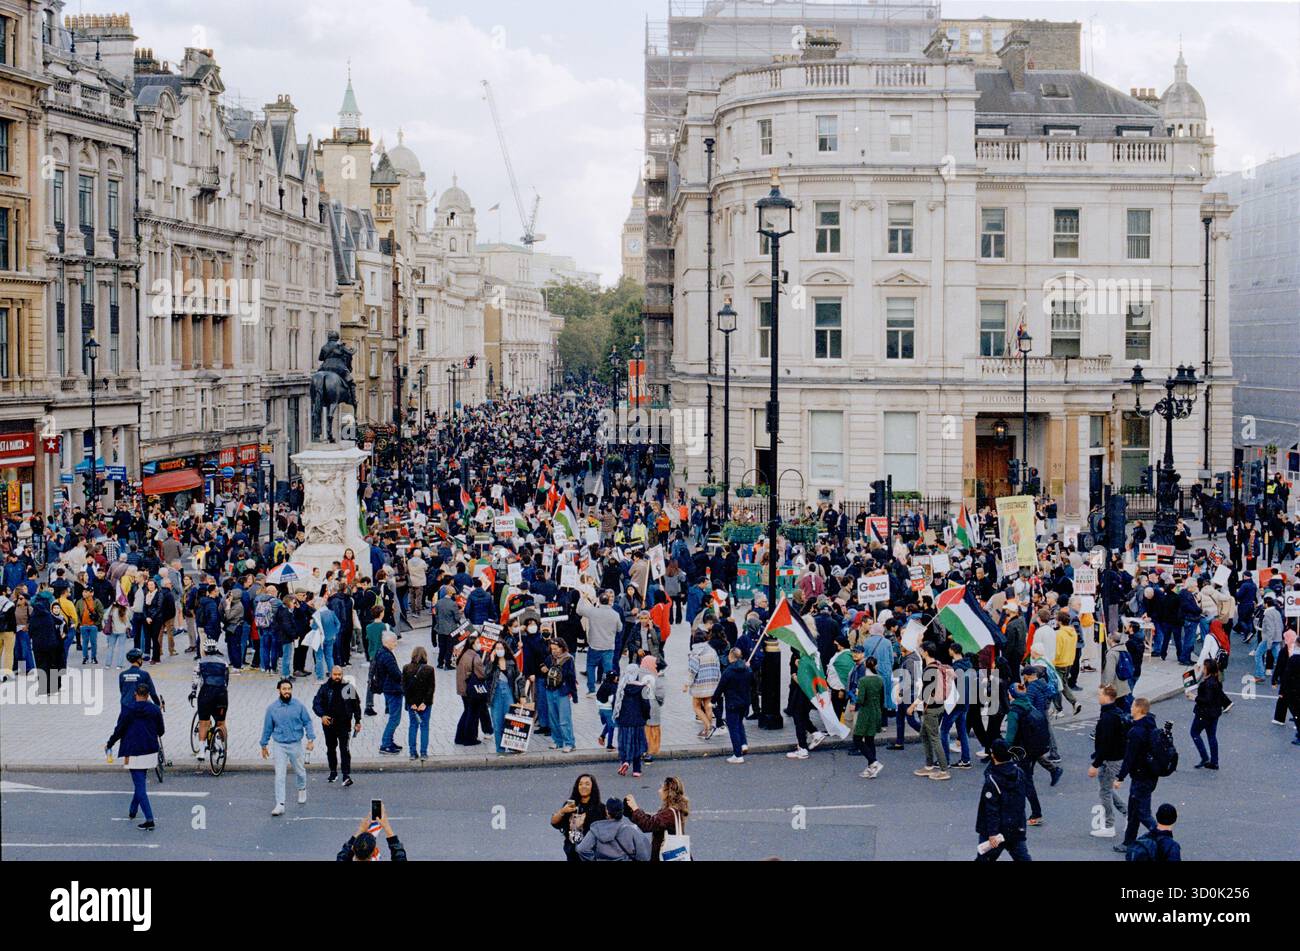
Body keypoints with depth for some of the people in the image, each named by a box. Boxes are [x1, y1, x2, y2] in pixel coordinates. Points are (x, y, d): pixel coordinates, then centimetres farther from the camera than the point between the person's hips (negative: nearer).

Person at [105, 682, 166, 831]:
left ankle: (149, 820, -15)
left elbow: (119, 730, -6)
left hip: (134, 753, -4)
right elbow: (161, 731, 7)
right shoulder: (155, 710, 0)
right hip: (150, 751, 4)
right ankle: (133, 811, 40)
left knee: (140, 786, -5)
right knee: (140, 783, 24)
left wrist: (109, 744, 10)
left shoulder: (128, 710, -9)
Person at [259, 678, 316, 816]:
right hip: (280, 745, 0)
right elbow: (267, 727, 6)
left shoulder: (299, 706, -5)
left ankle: (302, 789, 48)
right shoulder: (272, 708, -3)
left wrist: (311, 739, -10)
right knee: (279, 776, -7)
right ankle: (280, 805, -6)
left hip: (296, 744, 1)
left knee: (300, 771, 17)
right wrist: (264, 745, 11)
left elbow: (307, 722, 0)